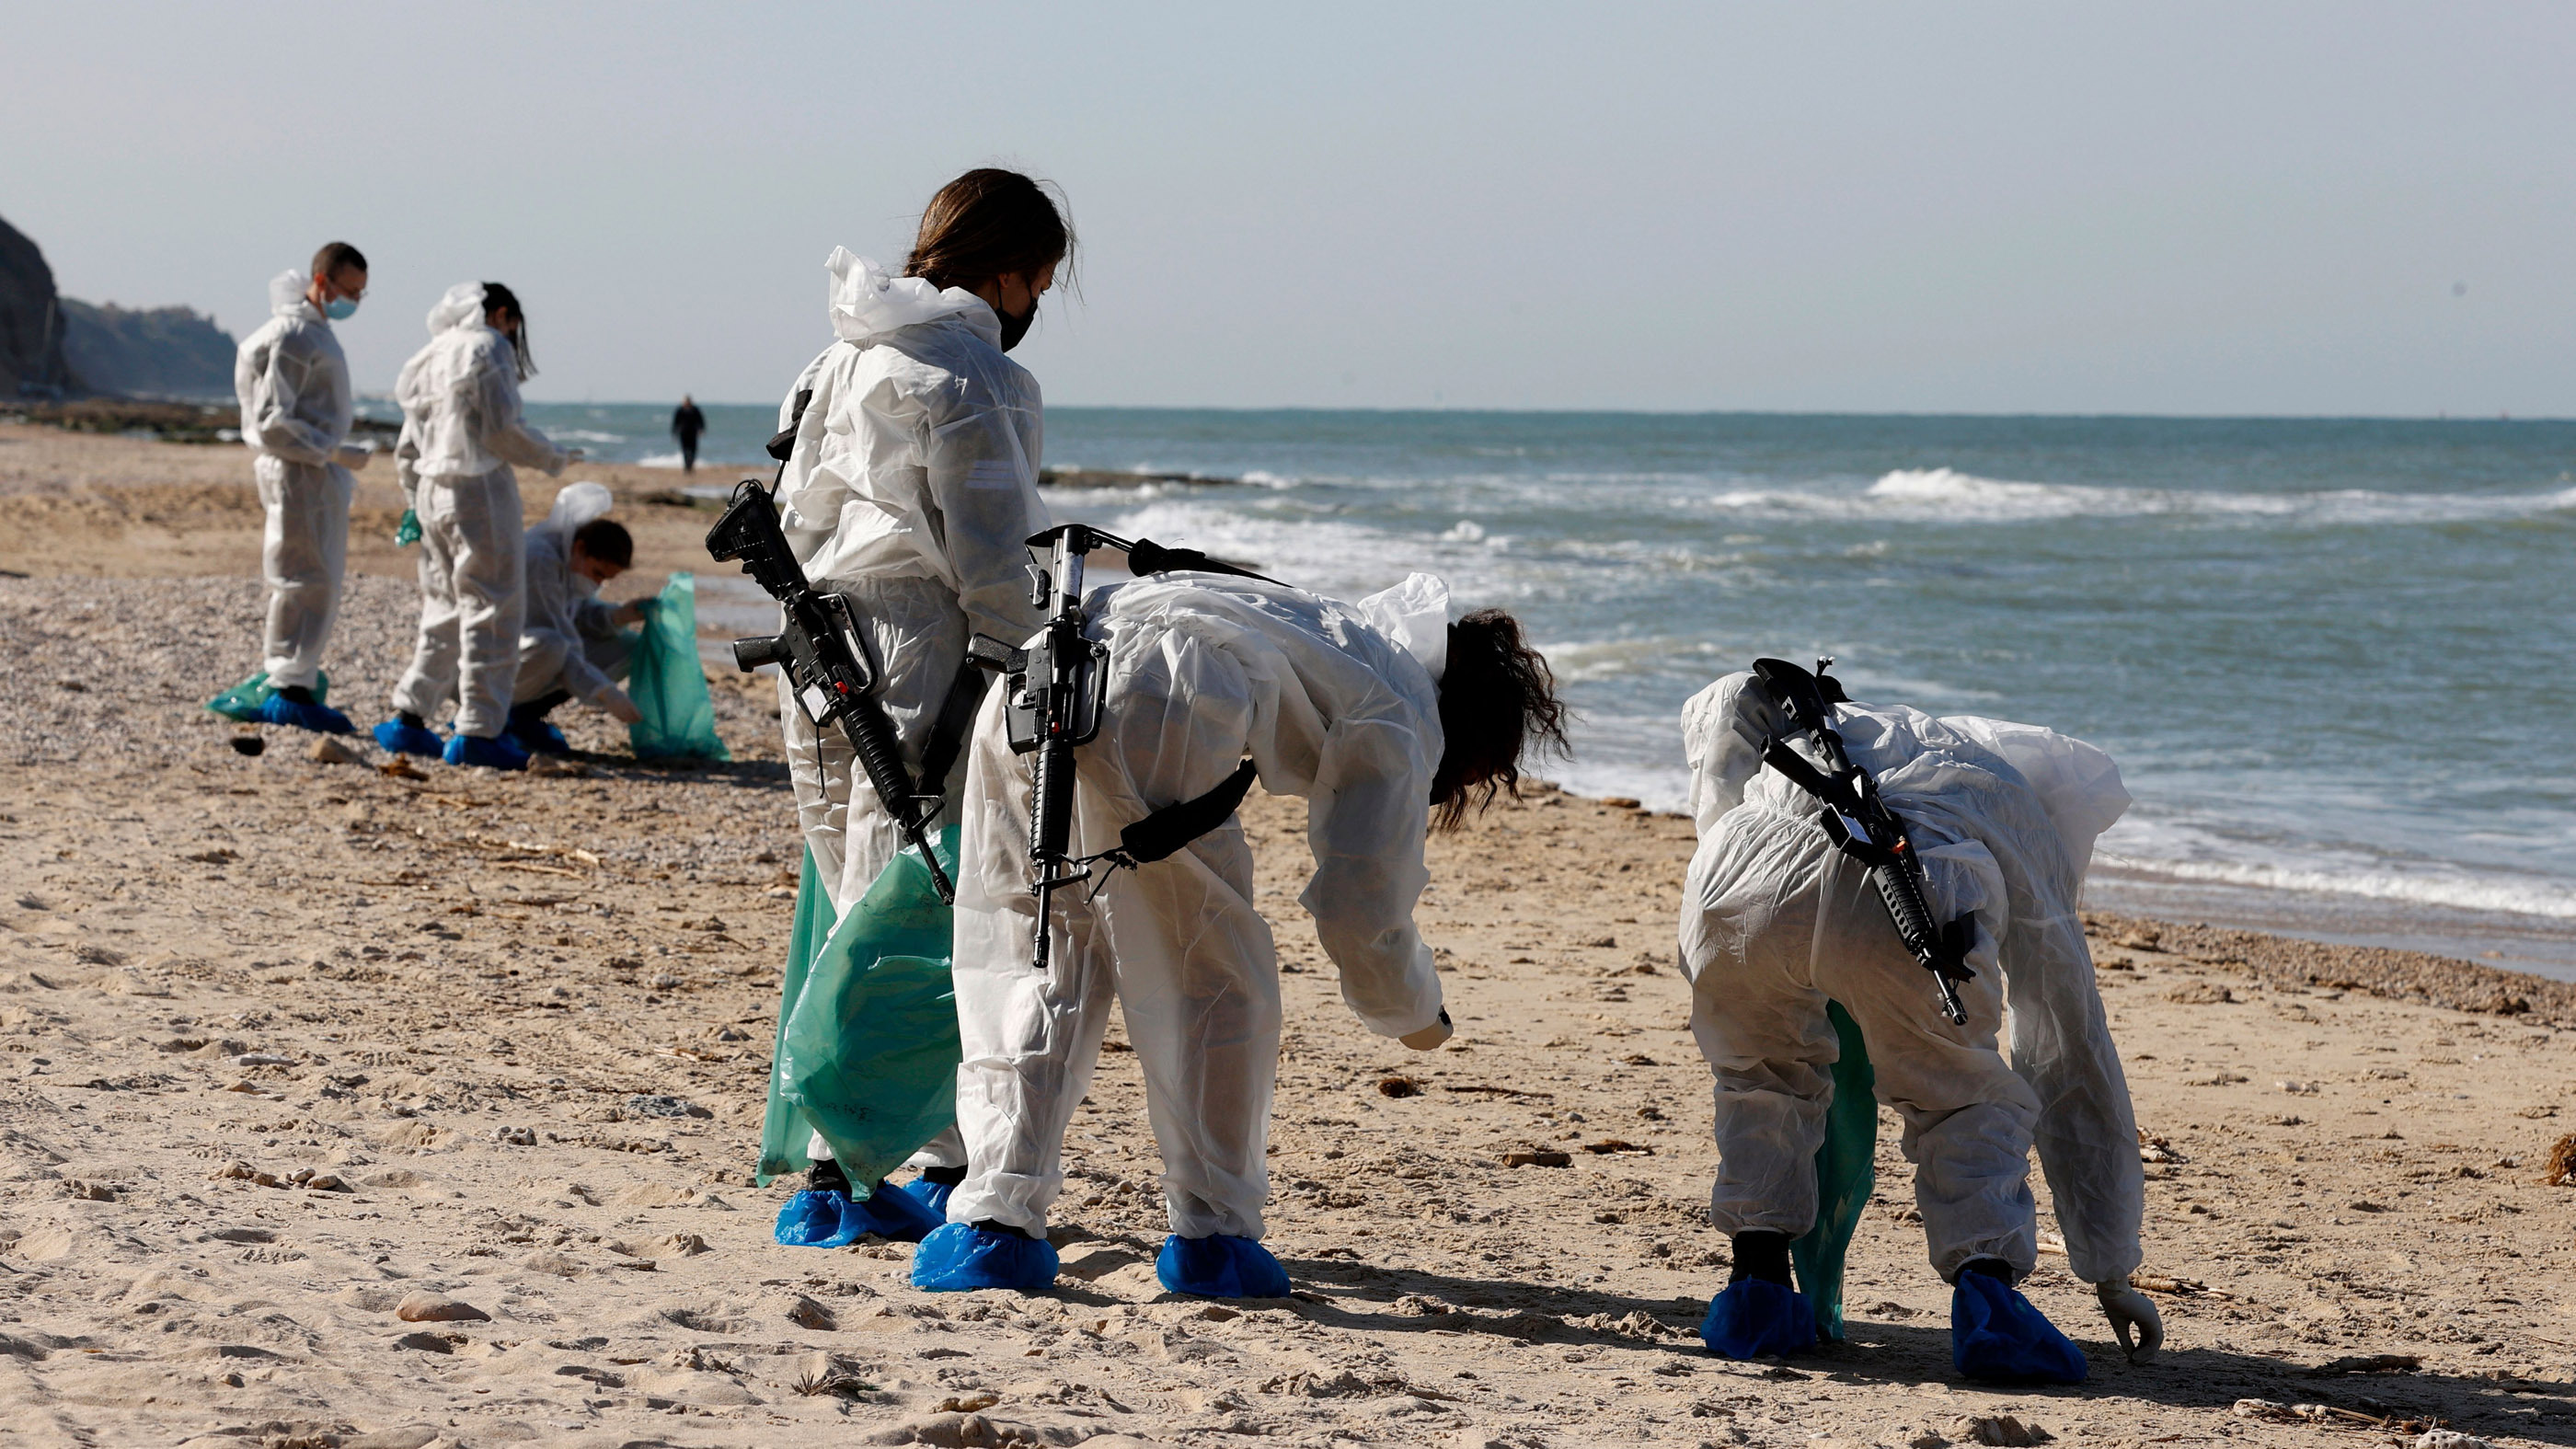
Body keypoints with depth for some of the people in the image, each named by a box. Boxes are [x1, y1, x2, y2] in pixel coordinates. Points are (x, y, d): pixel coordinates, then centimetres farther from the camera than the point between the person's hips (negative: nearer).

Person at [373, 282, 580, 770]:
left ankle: (408, 718, 13)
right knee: (493, 611, -5)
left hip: (431, 491, 8)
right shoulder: (488, 346, -5)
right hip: (479, 488, -8)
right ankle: (479, 730, -8)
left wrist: (417, 506, 25)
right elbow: (501, 428, -14)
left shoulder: (434, 357, 20)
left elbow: (406, 452, 20)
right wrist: (554, 458, 0)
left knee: (445, 609, 16)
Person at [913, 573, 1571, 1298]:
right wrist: (1417, 1014, 32)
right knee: (1219, 983, 12)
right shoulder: (1403, 722, 16)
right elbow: (1361, 911, 13)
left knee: (1032, 968, 18)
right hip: (1150, 712, -7)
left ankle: (994, 1224, 10)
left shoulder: (1343, 629, 37)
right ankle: (1211, 1238, 16)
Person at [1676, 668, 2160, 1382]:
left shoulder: (1853, 726, 45)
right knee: (1968, 1107, 23)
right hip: (1902, 903, -2)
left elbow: (1730, 703, 24)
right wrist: (2111, 1273, 44)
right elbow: (2079, 1075, 39)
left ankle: (1757, 1293, 21)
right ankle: (1987, 1297, 2)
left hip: (1739, 871, 2)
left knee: (1764, 1079, 31)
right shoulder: (2035, 842, 37)